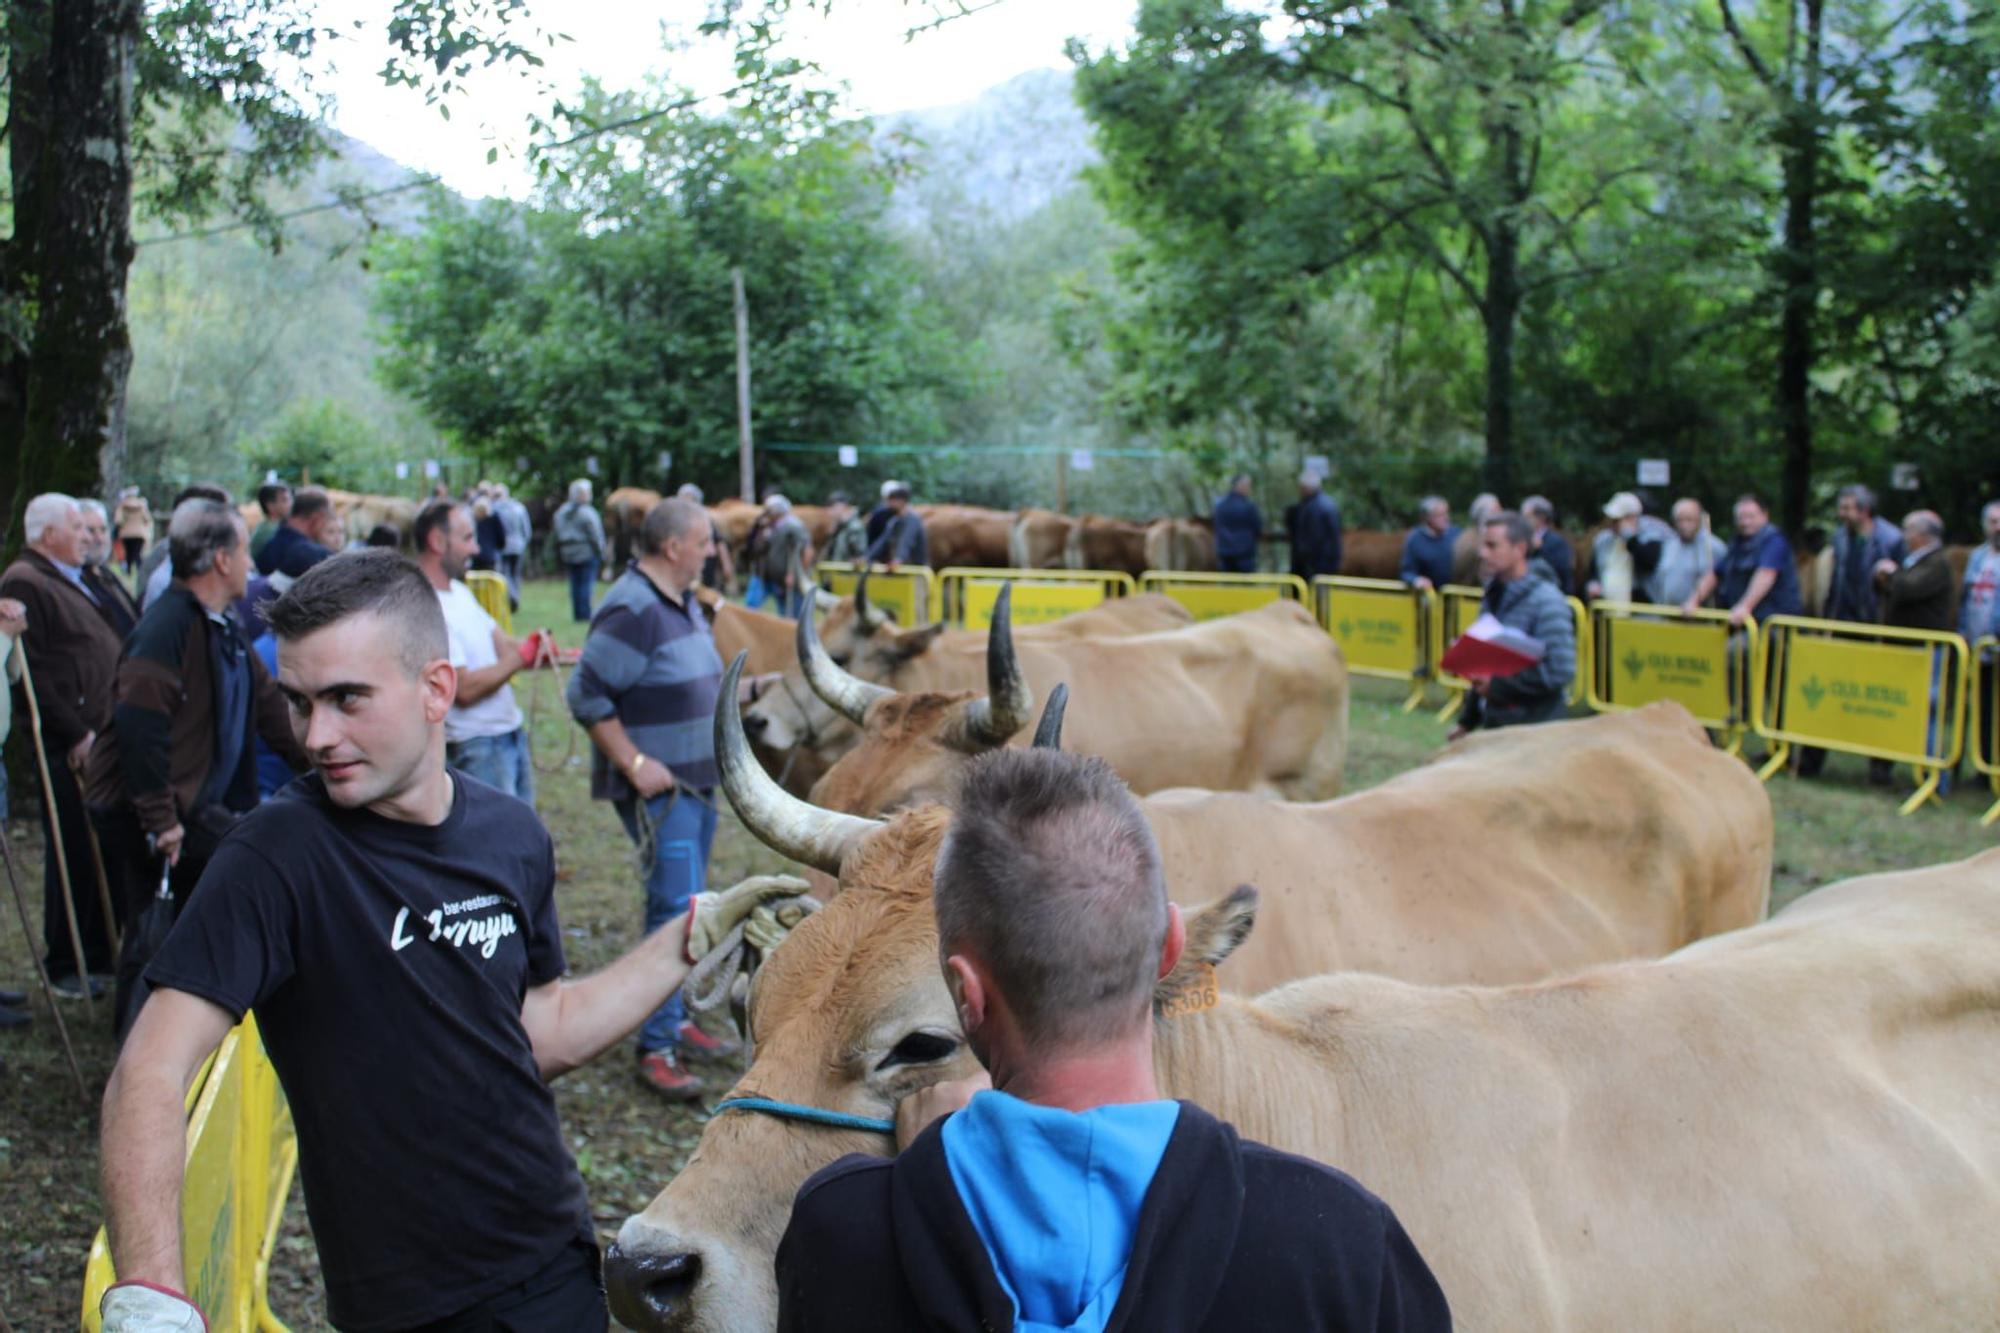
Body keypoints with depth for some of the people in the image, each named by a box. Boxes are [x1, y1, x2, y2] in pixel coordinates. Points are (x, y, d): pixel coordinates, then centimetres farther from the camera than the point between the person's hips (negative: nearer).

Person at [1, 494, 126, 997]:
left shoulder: (75, 580, 19)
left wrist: (112, 724, 15)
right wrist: (76, 734, -17)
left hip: (100, 737, 9)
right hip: (67, 746, -9)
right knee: (72, 855, -2)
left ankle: (99, 954, 24)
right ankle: (65, 965, 8)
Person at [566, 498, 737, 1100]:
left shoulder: (682, 603, 12)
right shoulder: (631, 610, -19)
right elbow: (586, 694, -21)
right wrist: (635, 763, -22)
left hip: (697, 777, 10)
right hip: (656, 786, -10)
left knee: (687, 904, 16)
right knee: (677, 907, -11)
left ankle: (675, 1022, 28)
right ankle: (656, 1049, -4)